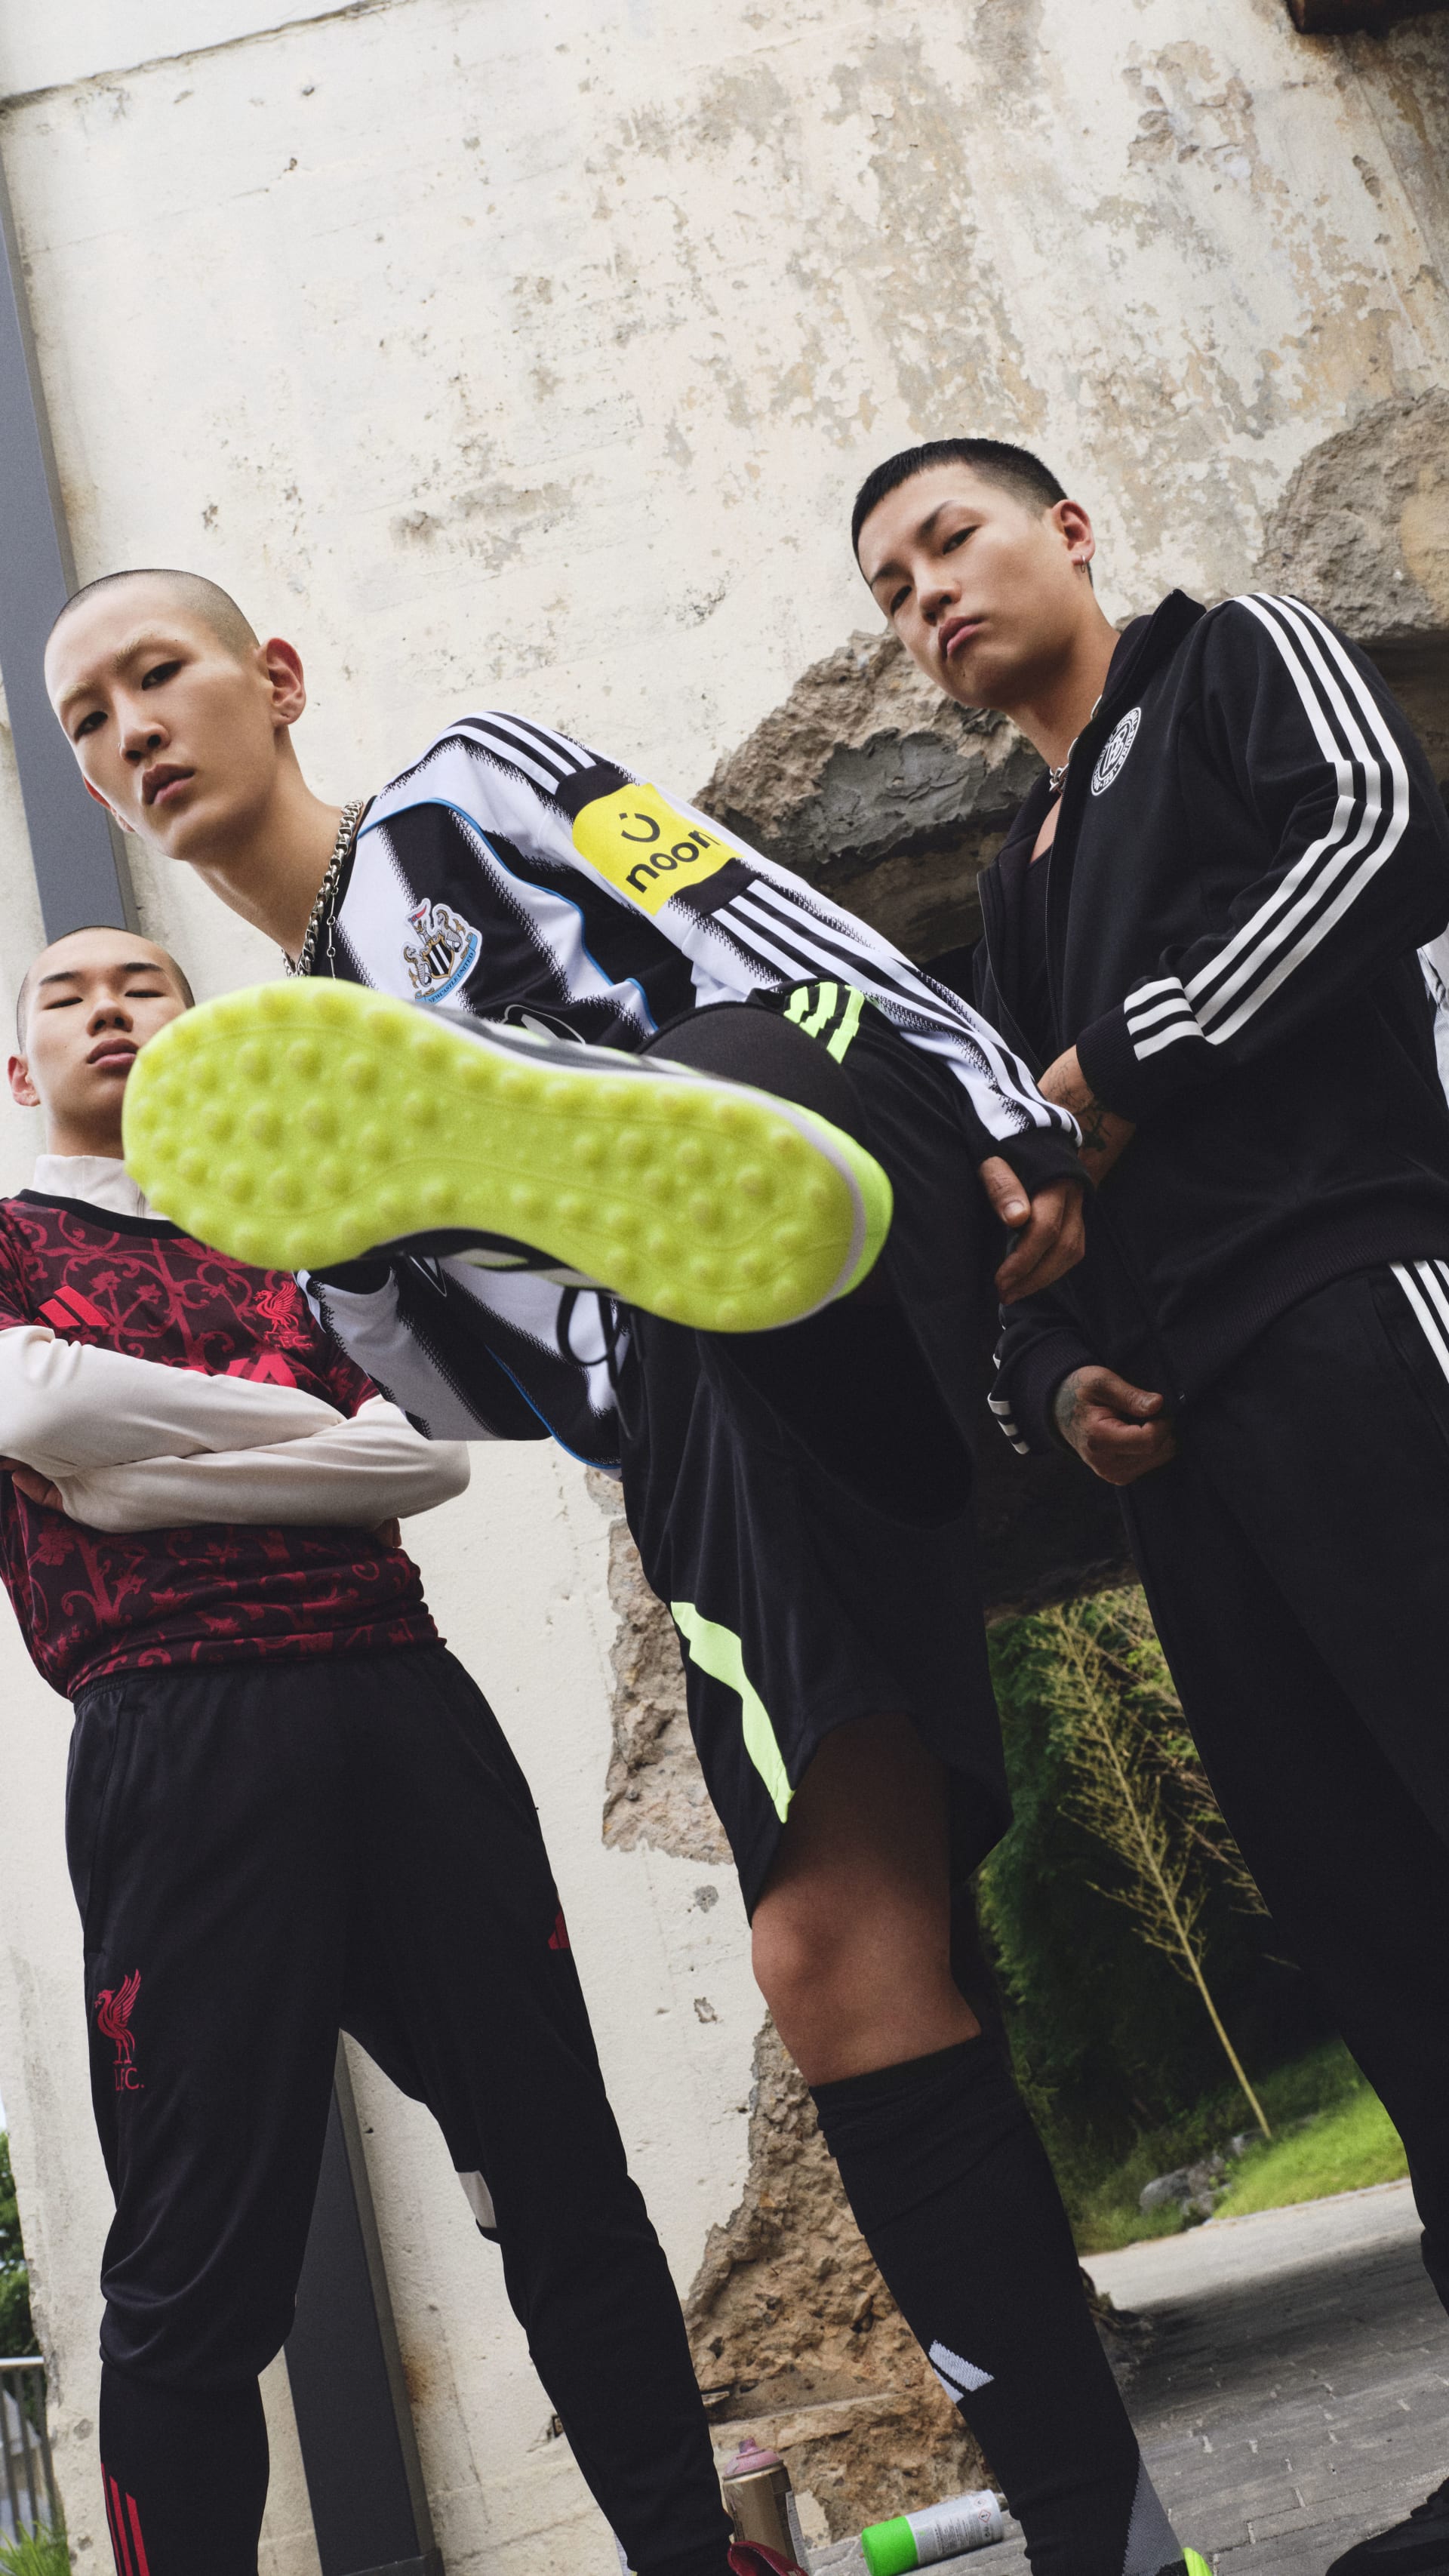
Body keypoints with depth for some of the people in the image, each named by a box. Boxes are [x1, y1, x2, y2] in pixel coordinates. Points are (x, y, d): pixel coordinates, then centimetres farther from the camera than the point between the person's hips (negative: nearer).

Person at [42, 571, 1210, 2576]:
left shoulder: (474, 789, 18)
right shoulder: (287, 1106, 29)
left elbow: (808, 945, 4)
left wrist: (1011, 1125, -10)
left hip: (867, 1234, -4)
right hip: (716, 1435, 4)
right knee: (837, 1953, -5)